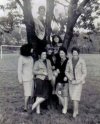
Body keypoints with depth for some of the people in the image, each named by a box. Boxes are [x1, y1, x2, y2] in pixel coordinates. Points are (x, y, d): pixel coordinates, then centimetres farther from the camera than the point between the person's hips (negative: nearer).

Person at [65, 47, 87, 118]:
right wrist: (71, 79, -9)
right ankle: (77, 111, 25)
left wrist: (78, 81, -17)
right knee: (73, 97, 8)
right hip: (71, 82, 4)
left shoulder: (82, 61, -12)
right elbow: (67, 72, 4)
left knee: (75, 97, -12)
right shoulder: (69, 61, 0)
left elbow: (84, 73, -10)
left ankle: (74, 112, -3)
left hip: (79, 82, -4)